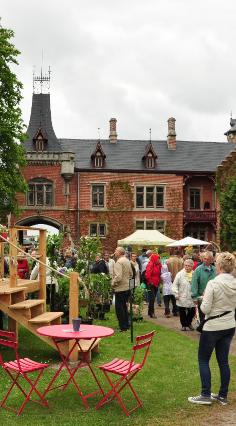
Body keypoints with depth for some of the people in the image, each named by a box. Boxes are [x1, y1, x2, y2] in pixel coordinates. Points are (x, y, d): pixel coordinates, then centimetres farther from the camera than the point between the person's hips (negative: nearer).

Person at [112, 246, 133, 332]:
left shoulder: (119, 262, -18)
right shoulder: (127, 261, 9)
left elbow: (118, 276, -26)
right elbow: (131, 274, 18)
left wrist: (113, 283, -11)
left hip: (120, 288, -9)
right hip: (127, 287, 9)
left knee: (119, 308, -1)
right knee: (124, 306, 19)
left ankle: (123, 327, 1)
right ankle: (126, 325, 25)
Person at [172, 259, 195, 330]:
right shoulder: (180, 274, -5)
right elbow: (175, 285, -2)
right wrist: (176, 294, -9)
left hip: (192, 299, 2)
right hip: (182, 299, -2)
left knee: (192, 312, 10)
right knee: (182, 313, 7)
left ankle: (189, 323, 33)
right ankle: (184, 325, 26)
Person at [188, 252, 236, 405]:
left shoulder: (213, 283, -21)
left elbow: (205, 309, -19)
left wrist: (204, 300, 0)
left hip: (213, 327, -6)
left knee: (203, 359, 9)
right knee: (223, 361, 15)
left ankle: (206, 395, 10)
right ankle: (223, 396, 22)